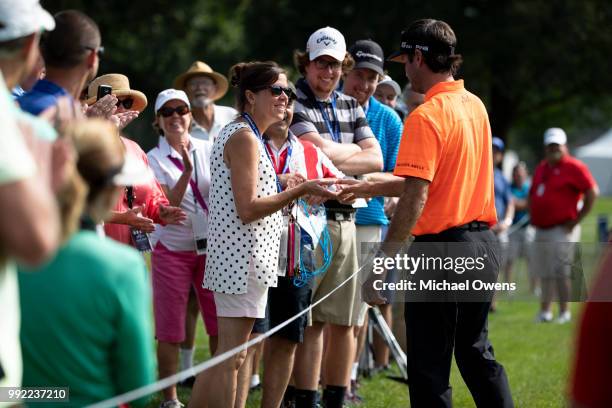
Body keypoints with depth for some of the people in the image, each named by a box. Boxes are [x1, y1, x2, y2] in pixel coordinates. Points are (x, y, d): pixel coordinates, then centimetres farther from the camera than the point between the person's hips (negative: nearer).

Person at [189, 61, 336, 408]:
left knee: (228, 356, 14)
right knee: (232, 357, -7)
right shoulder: (245, 137, -13)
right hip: (243, 257, -11)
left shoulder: (240, 134, 19)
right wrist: (300, 190, -19)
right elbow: (248, 209, -19)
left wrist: (290, 191, 18)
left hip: (238, 257, 11)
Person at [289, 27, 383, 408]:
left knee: (345, 322, 7)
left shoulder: (351, 106, 17)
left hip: (345, 222, 6)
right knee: (309, 322, -5)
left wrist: (334, 160, -6)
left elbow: (375, 160, 8)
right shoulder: (294, 103, -3)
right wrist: (354, 151, 4)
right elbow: (320, 149, -14)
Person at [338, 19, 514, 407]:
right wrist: (367, 188, 21)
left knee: (430, 368, -1)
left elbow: (415, 198, -22)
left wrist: (381, 263, -21)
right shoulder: (475, 105, 10)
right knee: (476, 352, 20)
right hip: (483, 243, 8)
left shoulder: (426, 117, -16)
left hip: (442, 249, -8)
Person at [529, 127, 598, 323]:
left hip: (562, 230, -8)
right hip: (541, 230, 8)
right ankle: (545, 311, 18)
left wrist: (577, 219, -12)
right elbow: (532, 194, 30)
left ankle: (564, 312, -6)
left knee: (560, 272, -10)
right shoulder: (541, 168, 16)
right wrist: (533, 216, 16)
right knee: (544, 273, 11)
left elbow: (592, 192, -13)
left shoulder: (574, 167, -7)